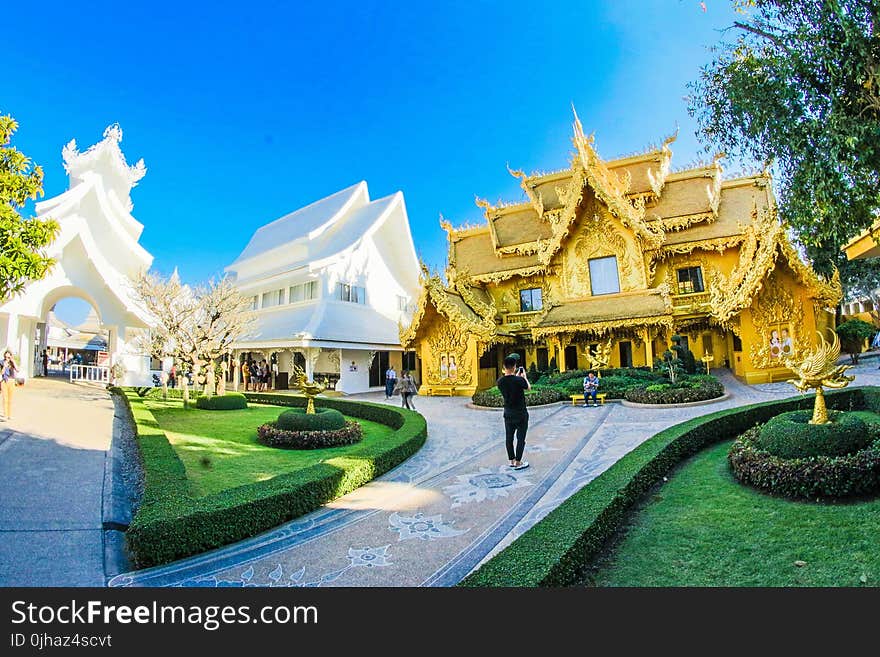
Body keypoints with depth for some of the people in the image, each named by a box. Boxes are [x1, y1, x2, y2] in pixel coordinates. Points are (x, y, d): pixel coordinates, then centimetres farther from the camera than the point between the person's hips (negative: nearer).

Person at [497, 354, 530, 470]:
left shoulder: (500, 382, -7)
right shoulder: (519, 380, -21)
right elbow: (529, 387, 1)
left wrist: (516, 376, 21)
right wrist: (524, 376, 14)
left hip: (508, 413, 5)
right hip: (521, 413, -5)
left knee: (509, 437, 13)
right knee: (521, 438, 5)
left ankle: (512, 460, 23)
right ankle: (518, 462, 9)